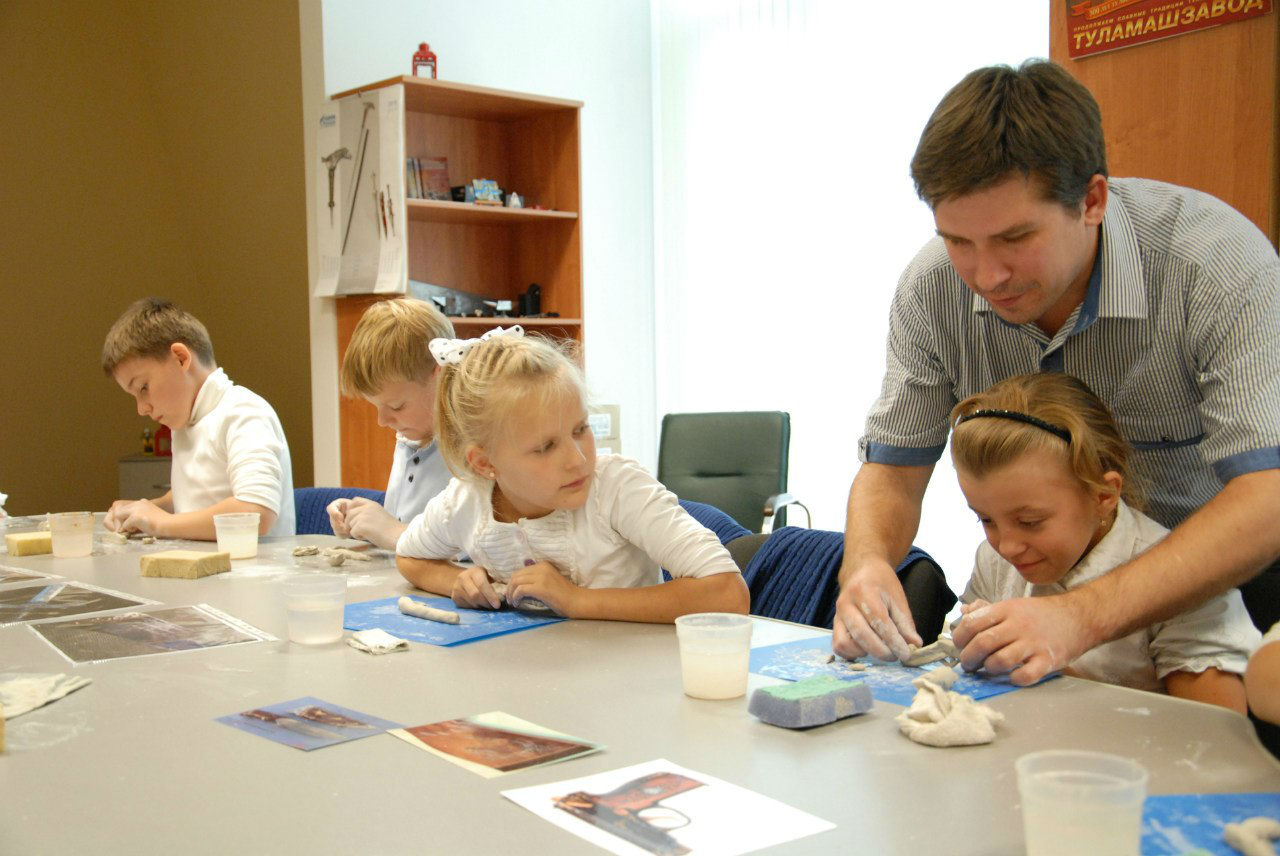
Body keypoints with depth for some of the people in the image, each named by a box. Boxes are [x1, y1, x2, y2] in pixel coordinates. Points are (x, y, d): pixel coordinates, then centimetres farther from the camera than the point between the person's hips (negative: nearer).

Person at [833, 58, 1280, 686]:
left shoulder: (1220, 260, -26)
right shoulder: (931, 288, -15)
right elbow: (893, 467, -7)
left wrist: (1083, 617, -45)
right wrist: (867, 564, -31)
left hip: (1218, 575, -1)